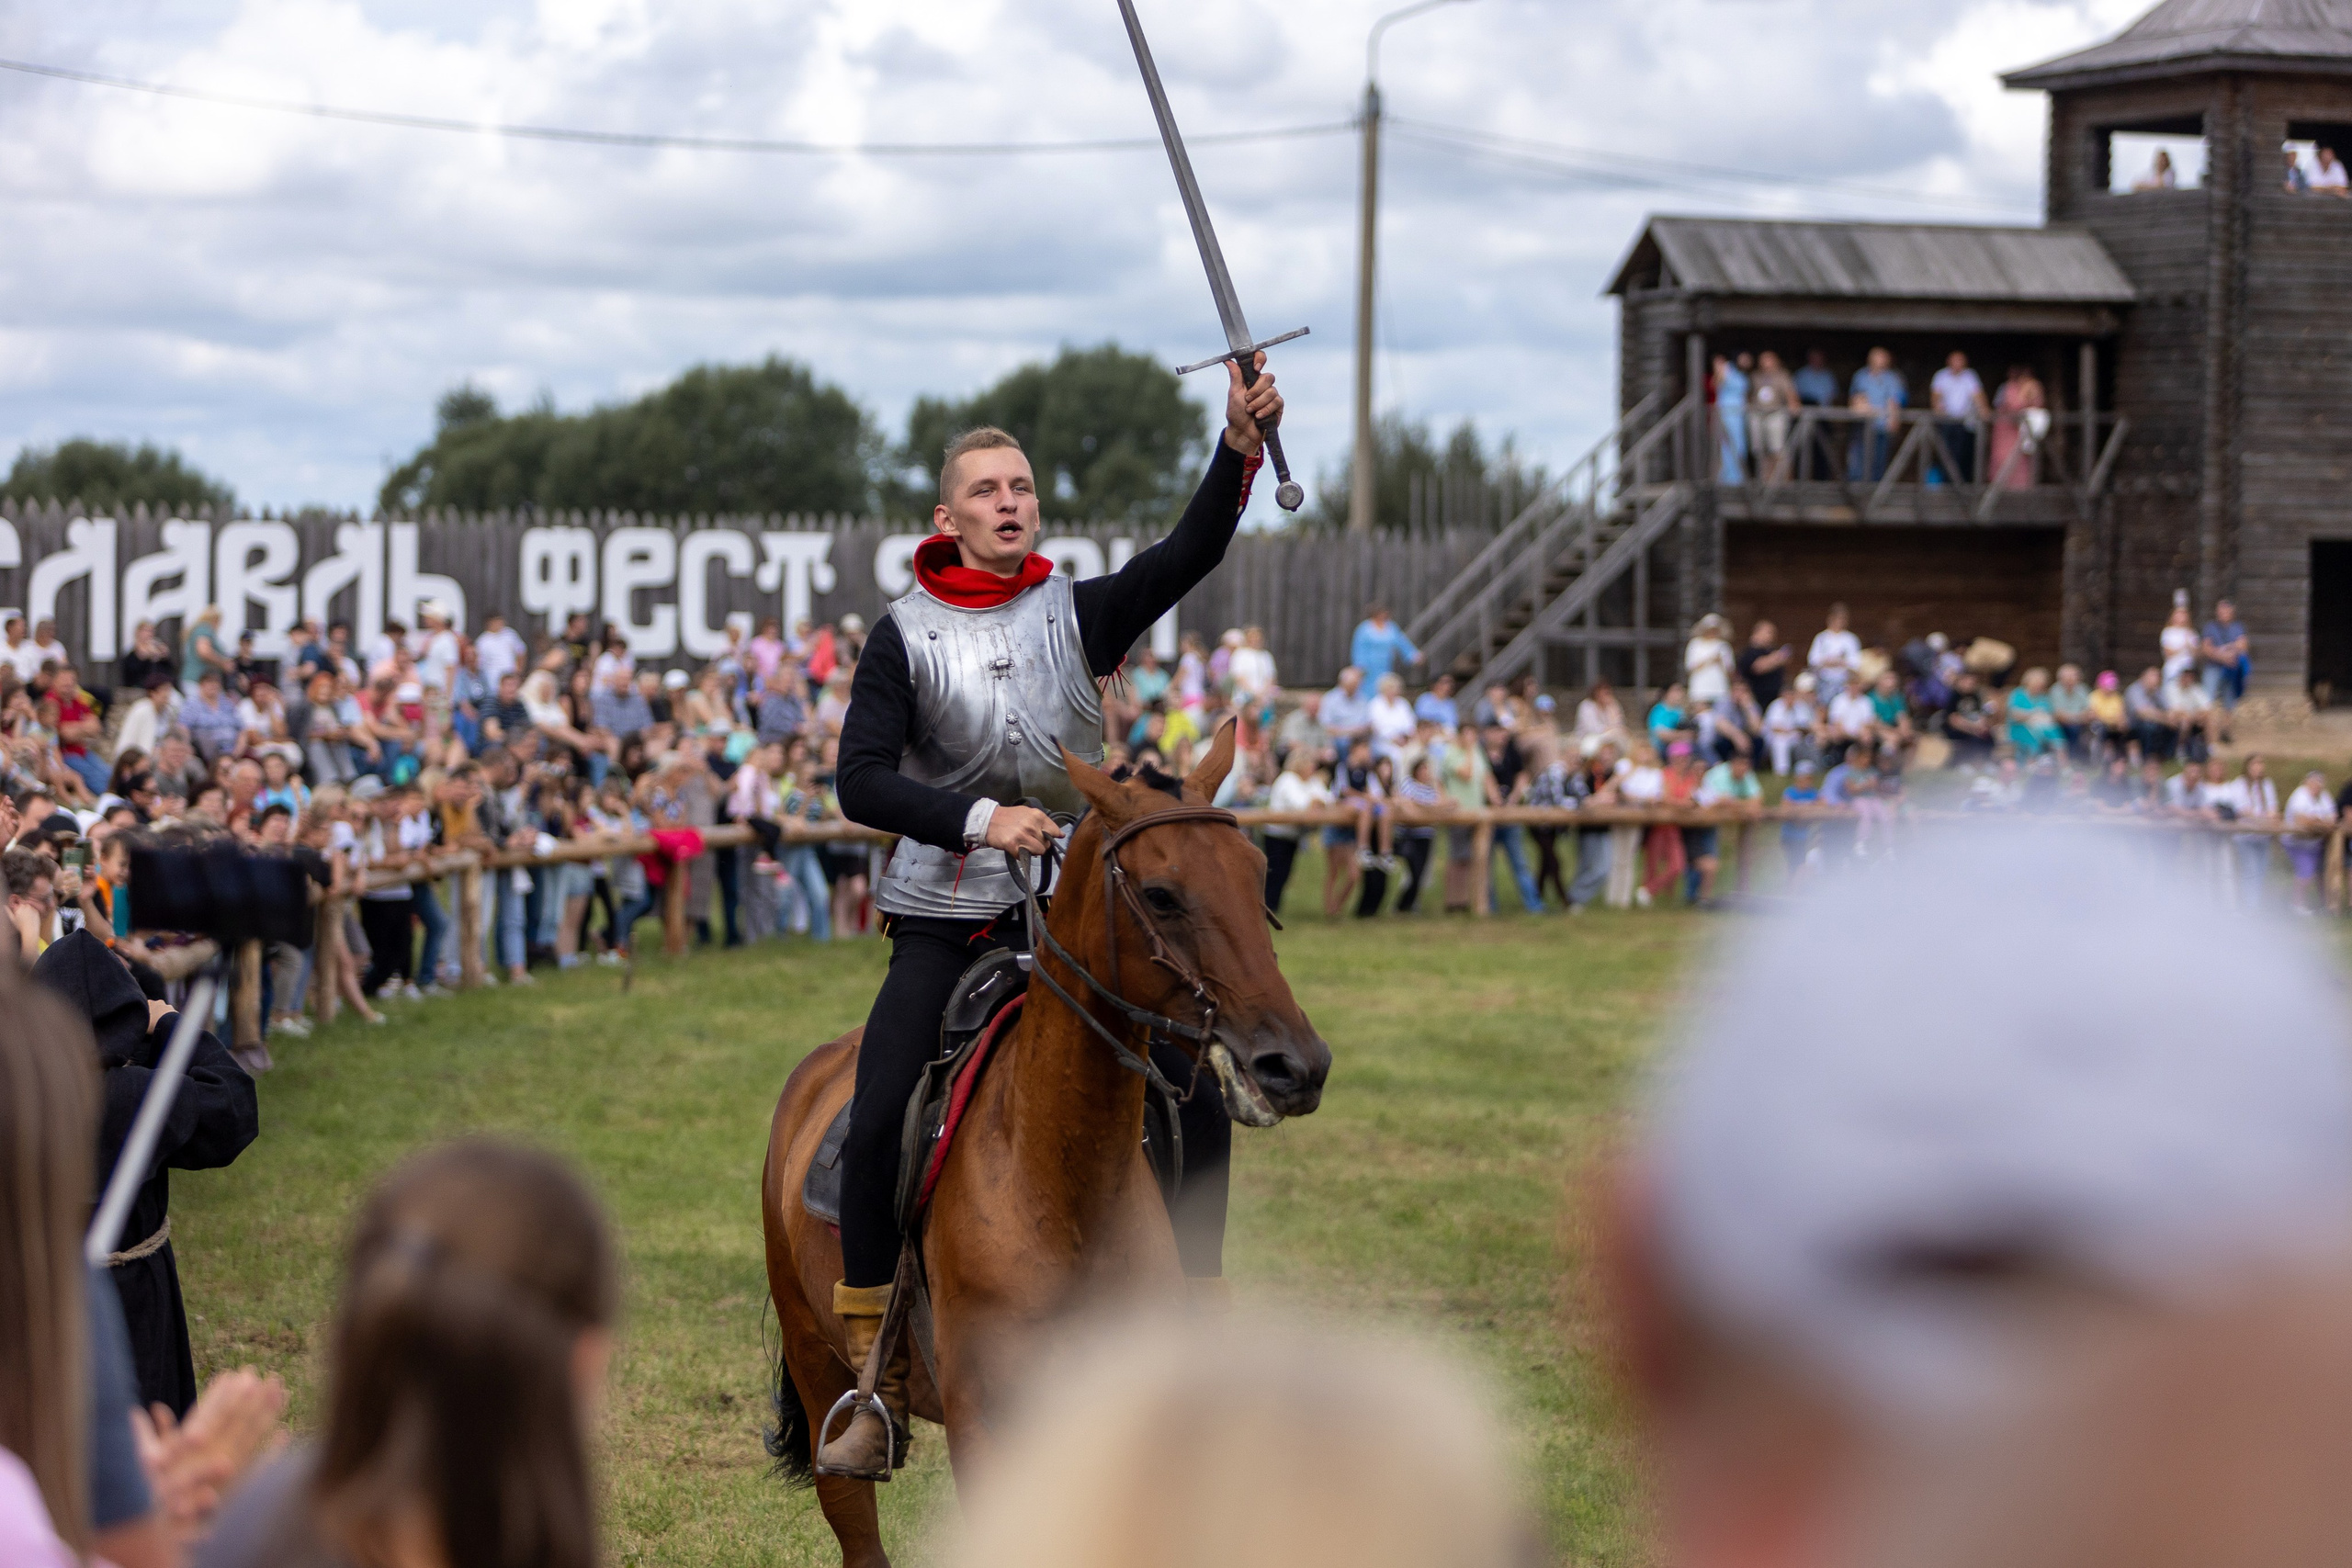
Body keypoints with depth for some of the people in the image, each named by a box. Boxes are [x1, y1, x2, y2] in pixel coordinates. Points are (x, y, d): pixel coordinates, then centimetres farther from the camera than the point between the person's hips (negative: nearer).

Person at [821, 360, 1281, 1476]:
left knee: (1197, 1112, -8)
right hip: (945, 921, -2)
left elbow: (1186, 557, -12)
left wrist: (1238, 452, -28)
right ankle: (876, 1389, -6)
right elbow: (861, 780, -8)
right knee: (878, 1128, -18)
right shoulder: (906, 634, 0)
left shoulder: (1079, 614, 4)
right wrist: (977, 820, -22)